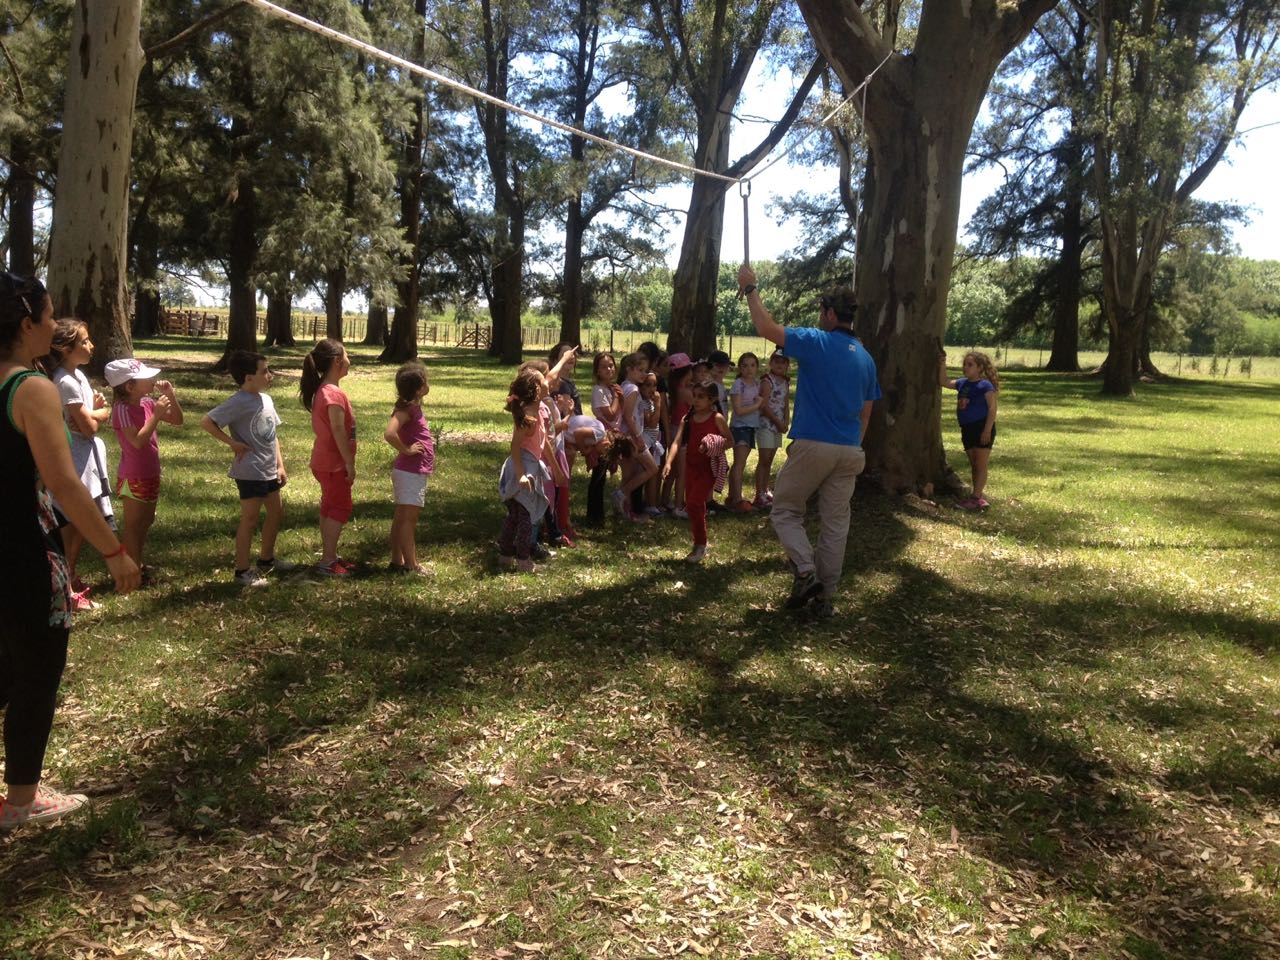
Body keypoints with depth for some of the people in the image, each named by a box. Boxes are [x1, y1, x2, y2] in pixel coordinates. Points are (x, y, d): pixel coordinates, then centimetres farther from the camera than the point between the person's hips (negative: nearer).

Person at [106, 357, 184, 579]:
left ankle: (137, 564, 33)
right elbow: (138, 441, -30)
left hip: (150, 473, 9)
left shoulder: (147, 403, 2)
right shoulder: (122, 409, -21)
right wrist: (156, 414, -30)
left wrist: (170, 395, -6)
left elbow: (177, 420, 8)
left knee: (147, 521, 19)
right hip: (134, 476, -9)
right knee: (134, 524, 3)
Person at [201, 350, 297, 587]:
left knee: (277, 514, 18)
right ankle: (242, 571, 10)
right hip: (250, 472, -9)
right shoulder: (239, 402, -17)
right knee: (250, 520, -1)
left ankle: (266, 560, 34)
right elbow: (206, 422, -21)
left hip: (269, 471, 9)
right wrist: (233, 443, -18)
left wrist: (280, 465, 11)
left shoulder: (266, 399, 9)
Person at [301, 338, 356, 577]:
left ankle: (329, 556, 25)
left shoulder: (321, 390, 10)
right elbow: (339, 431, -24)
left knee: (329, 507, 16)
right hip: (334, 463, -10)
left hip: (323, 461, 10)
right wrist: (350, 463, -20)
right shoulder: (335, 393, -21)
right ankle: (327, 562, -1)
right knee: (341, 508, -4)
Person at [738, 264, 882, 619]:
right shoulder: (866, 358, 12)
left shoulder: (817, 343, -8)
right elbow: (866, 414, 15)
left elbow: (767, 328, -10)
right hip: (849, 452, 6)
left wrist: (750, 289, 1)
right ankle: (825, 596, 12)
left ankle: (806, 570, -8)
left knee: (784, 511, 10)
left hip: (812, 446, -5)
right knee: (835, 523, 9)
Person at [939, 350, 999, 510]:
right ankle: (978, 498, 16)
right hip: (967, 429, 8)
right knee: (973, 465, 11)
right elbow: (944, 382, 16)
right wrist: (942, 365, 4)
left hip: (982, 429, -8)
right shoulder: (962, 383, 8)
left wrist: (987, 430, -19)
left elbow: (992, 408, -14)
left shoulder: (985, 385, -12)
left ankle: (976, 498, -6)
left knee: (981, 465, -4)